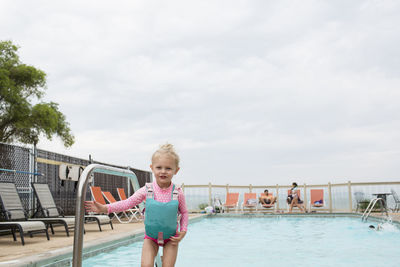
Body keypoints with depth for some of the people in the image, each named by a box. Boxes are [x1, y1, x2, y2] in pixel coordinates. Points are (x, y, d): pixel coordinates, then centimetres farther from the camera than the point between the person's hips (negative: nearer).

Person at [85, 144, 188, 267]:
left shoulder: (178, 193, -11)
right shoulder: (146, 190, -11)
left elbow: (184, 212, 2)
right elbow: (127, 203, -12)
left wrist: (183, 231, -11)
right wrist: (105, 208, -22)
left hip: (171, 238, 0)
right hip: (151, 236, 1)